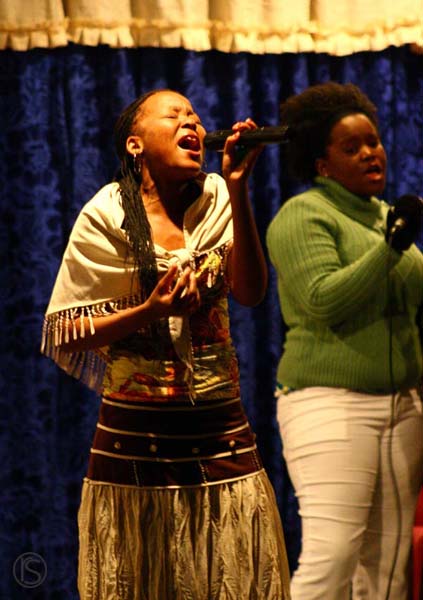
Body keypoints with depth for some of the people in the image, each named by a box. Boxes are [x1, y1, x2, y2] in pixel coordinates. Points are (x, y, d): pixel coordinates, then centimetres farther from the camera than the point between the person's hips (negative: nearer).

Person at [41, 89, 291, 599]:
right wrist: (148, 311, -19)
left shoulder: (216, 202, 3)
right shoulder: (106, 218, -3)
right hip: (135, 435, -2)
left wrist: (238, 191, -19)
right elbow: (67, 333, -4)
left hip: (221, 432, 2)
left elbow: (250, 292, -12)